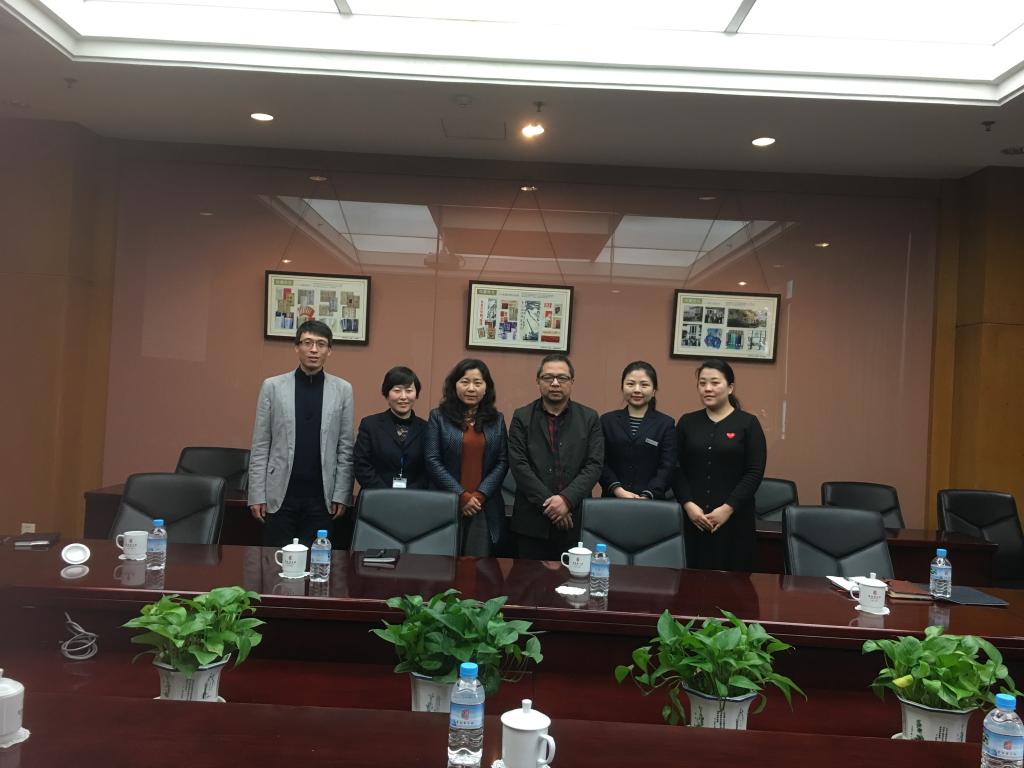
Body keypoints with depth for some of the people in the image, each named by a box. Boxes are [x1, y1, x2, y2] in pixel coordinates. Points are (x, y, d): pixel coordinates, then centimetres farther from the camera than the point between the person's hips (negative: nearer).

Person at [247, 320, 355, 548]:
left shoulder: (342, 390, 3)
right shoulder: (272, 386, 2)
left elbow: (345, 448, 3)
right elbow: (260, 446, 2)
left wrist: (341, 495, -2)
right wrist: (257, 495, -2)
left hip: (321, 496, 0)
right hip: (279, 494, 0)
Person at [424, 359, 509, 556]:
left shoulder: (497, 420, 10)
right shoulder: (438, 417, 3)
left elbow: (502, 462, 5)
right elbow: (432, 460, -3)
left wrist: (480, 495, -8)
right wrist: (461, 496, -9)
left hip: (485, 508, 2)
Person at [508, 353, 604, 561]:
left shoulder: (590, 419, 8)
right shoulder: (522, 418, 6)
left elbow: (594, 466, -1)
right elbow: (519, 465, -4)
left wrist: (566, 499, -15)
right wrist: (548, 503, -12)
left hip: (575, 521, 1)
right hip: (532, 521, 0)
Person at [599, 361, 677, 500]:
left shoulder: (666, 424, 4)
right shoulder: (607, 420, 7)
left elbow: (667, 467, -4)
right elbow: (600, 463, 1)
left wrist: (646, 497, -16)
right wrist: (618, 491, -13)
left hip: (651, 501, -1)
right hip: (612, 499, 1)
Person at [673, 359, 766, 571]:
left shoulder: (748, 423, 1)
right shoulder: (687, 422, 9)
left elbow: (755, 472, -5)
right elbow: (677, 468, 6)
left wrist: (728, 508, -12)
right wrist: (688, 504, -8)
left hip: (734, 516, -2)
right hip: (693, 516, 2)